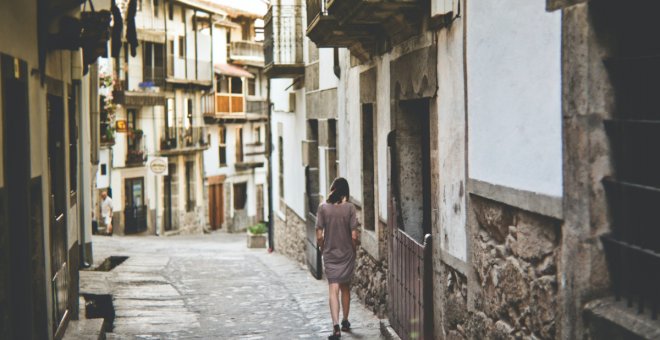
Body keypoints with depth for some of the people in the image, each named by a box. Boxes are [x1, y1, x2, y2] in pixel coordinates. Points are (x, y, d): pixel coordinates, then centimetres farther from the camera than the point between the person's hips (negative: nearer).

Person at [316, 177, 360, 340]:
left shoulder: (323, 208, -6)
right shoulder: (349, 207, -8)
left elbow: (319, 236, -6)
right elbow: (354, 236, -10)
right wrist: (354, 250, 7)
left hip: (330, 255, -1)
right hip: (347, 254, 1)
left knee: (333, 290, -4)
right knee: (345, 288, 18)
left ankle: (336, 326, -17)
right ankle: (345, 322, 32)